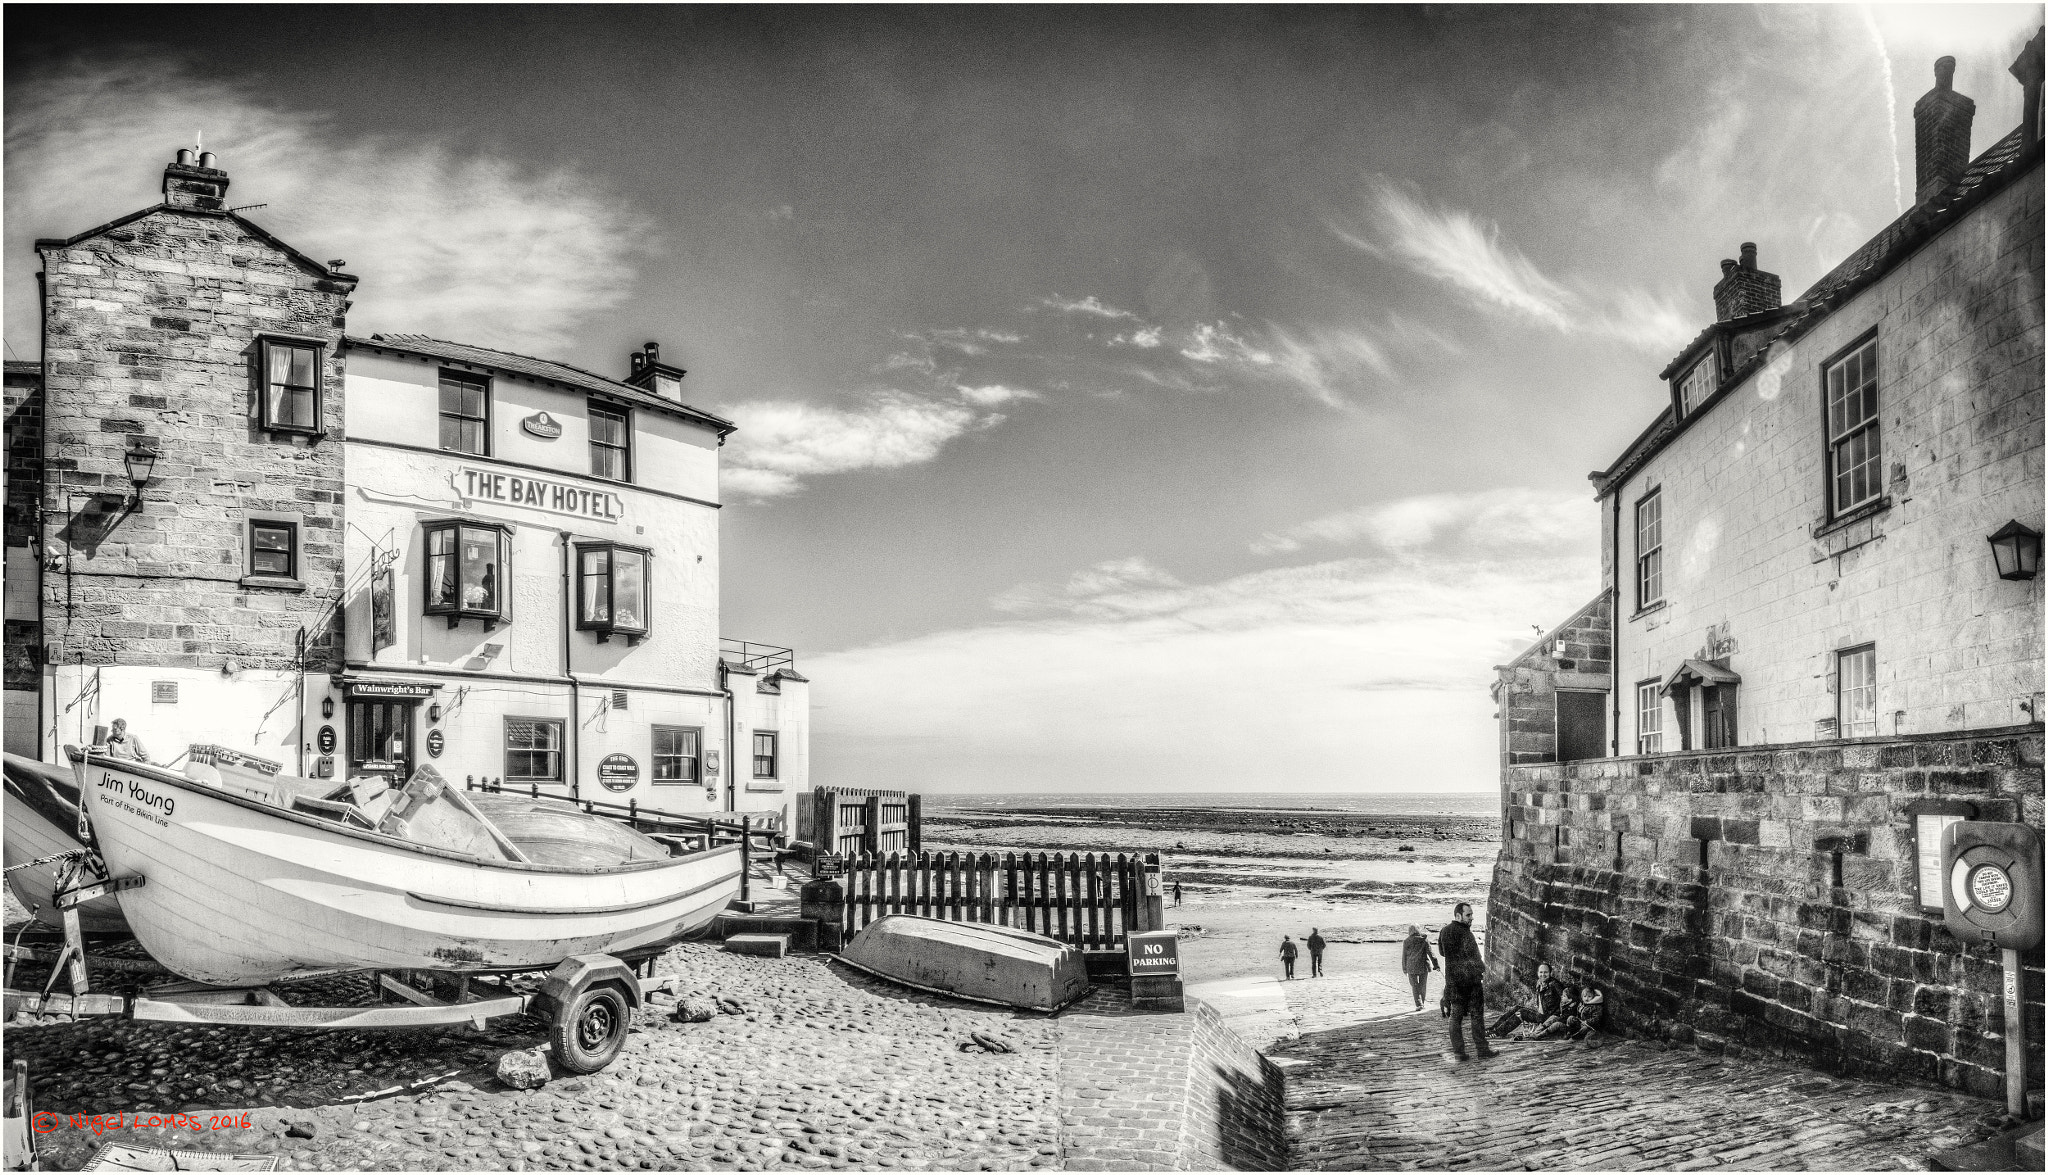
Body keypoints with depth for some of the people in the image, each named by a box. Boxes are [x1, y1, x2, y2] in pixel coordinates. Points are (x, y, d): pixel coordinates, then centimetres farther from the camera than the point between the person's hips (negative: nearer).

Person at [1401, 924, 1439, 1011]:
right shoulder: (1424, 940, -5)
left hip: (1411, 967, -1)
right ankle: (1422, 1003, 22)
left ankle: (1419, 1005, -6)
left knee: (1415, 986, 6)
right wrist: (1435, 965, -2)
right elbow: (1430, 953, -6)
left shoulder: (1406, 942, -5)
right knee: (1423, 986, 15)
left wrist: (1404, 969, 13)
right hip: (1423, 966, 1)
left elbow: (1404, 956, 2)